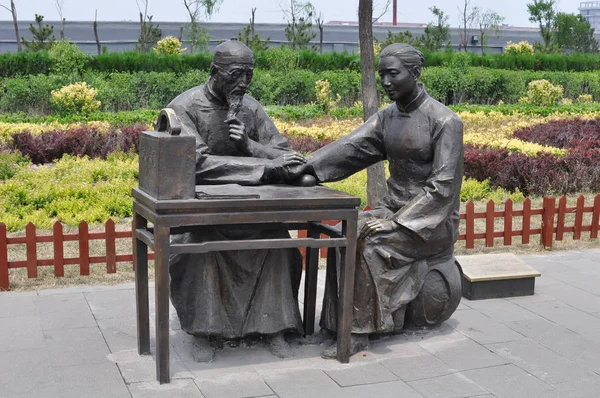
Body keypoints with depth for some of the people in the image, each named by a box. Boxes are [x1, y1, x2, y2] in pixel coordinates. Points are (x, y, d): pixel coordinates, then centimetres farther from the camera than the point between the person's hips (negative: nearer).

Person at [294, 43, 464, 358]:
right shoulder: (386, 118, 8)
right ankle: (343, 319, -10)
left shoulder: (445, 122, -13)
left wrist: (397, 222, -26)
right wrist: (307, 166, -24)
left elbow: (442, 186, -19)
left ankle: (360, 331, -19)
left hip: (433, 219, -6)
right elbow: (349, 146, -6)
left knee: (371, 244, -29)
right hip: (394, 206, 7)